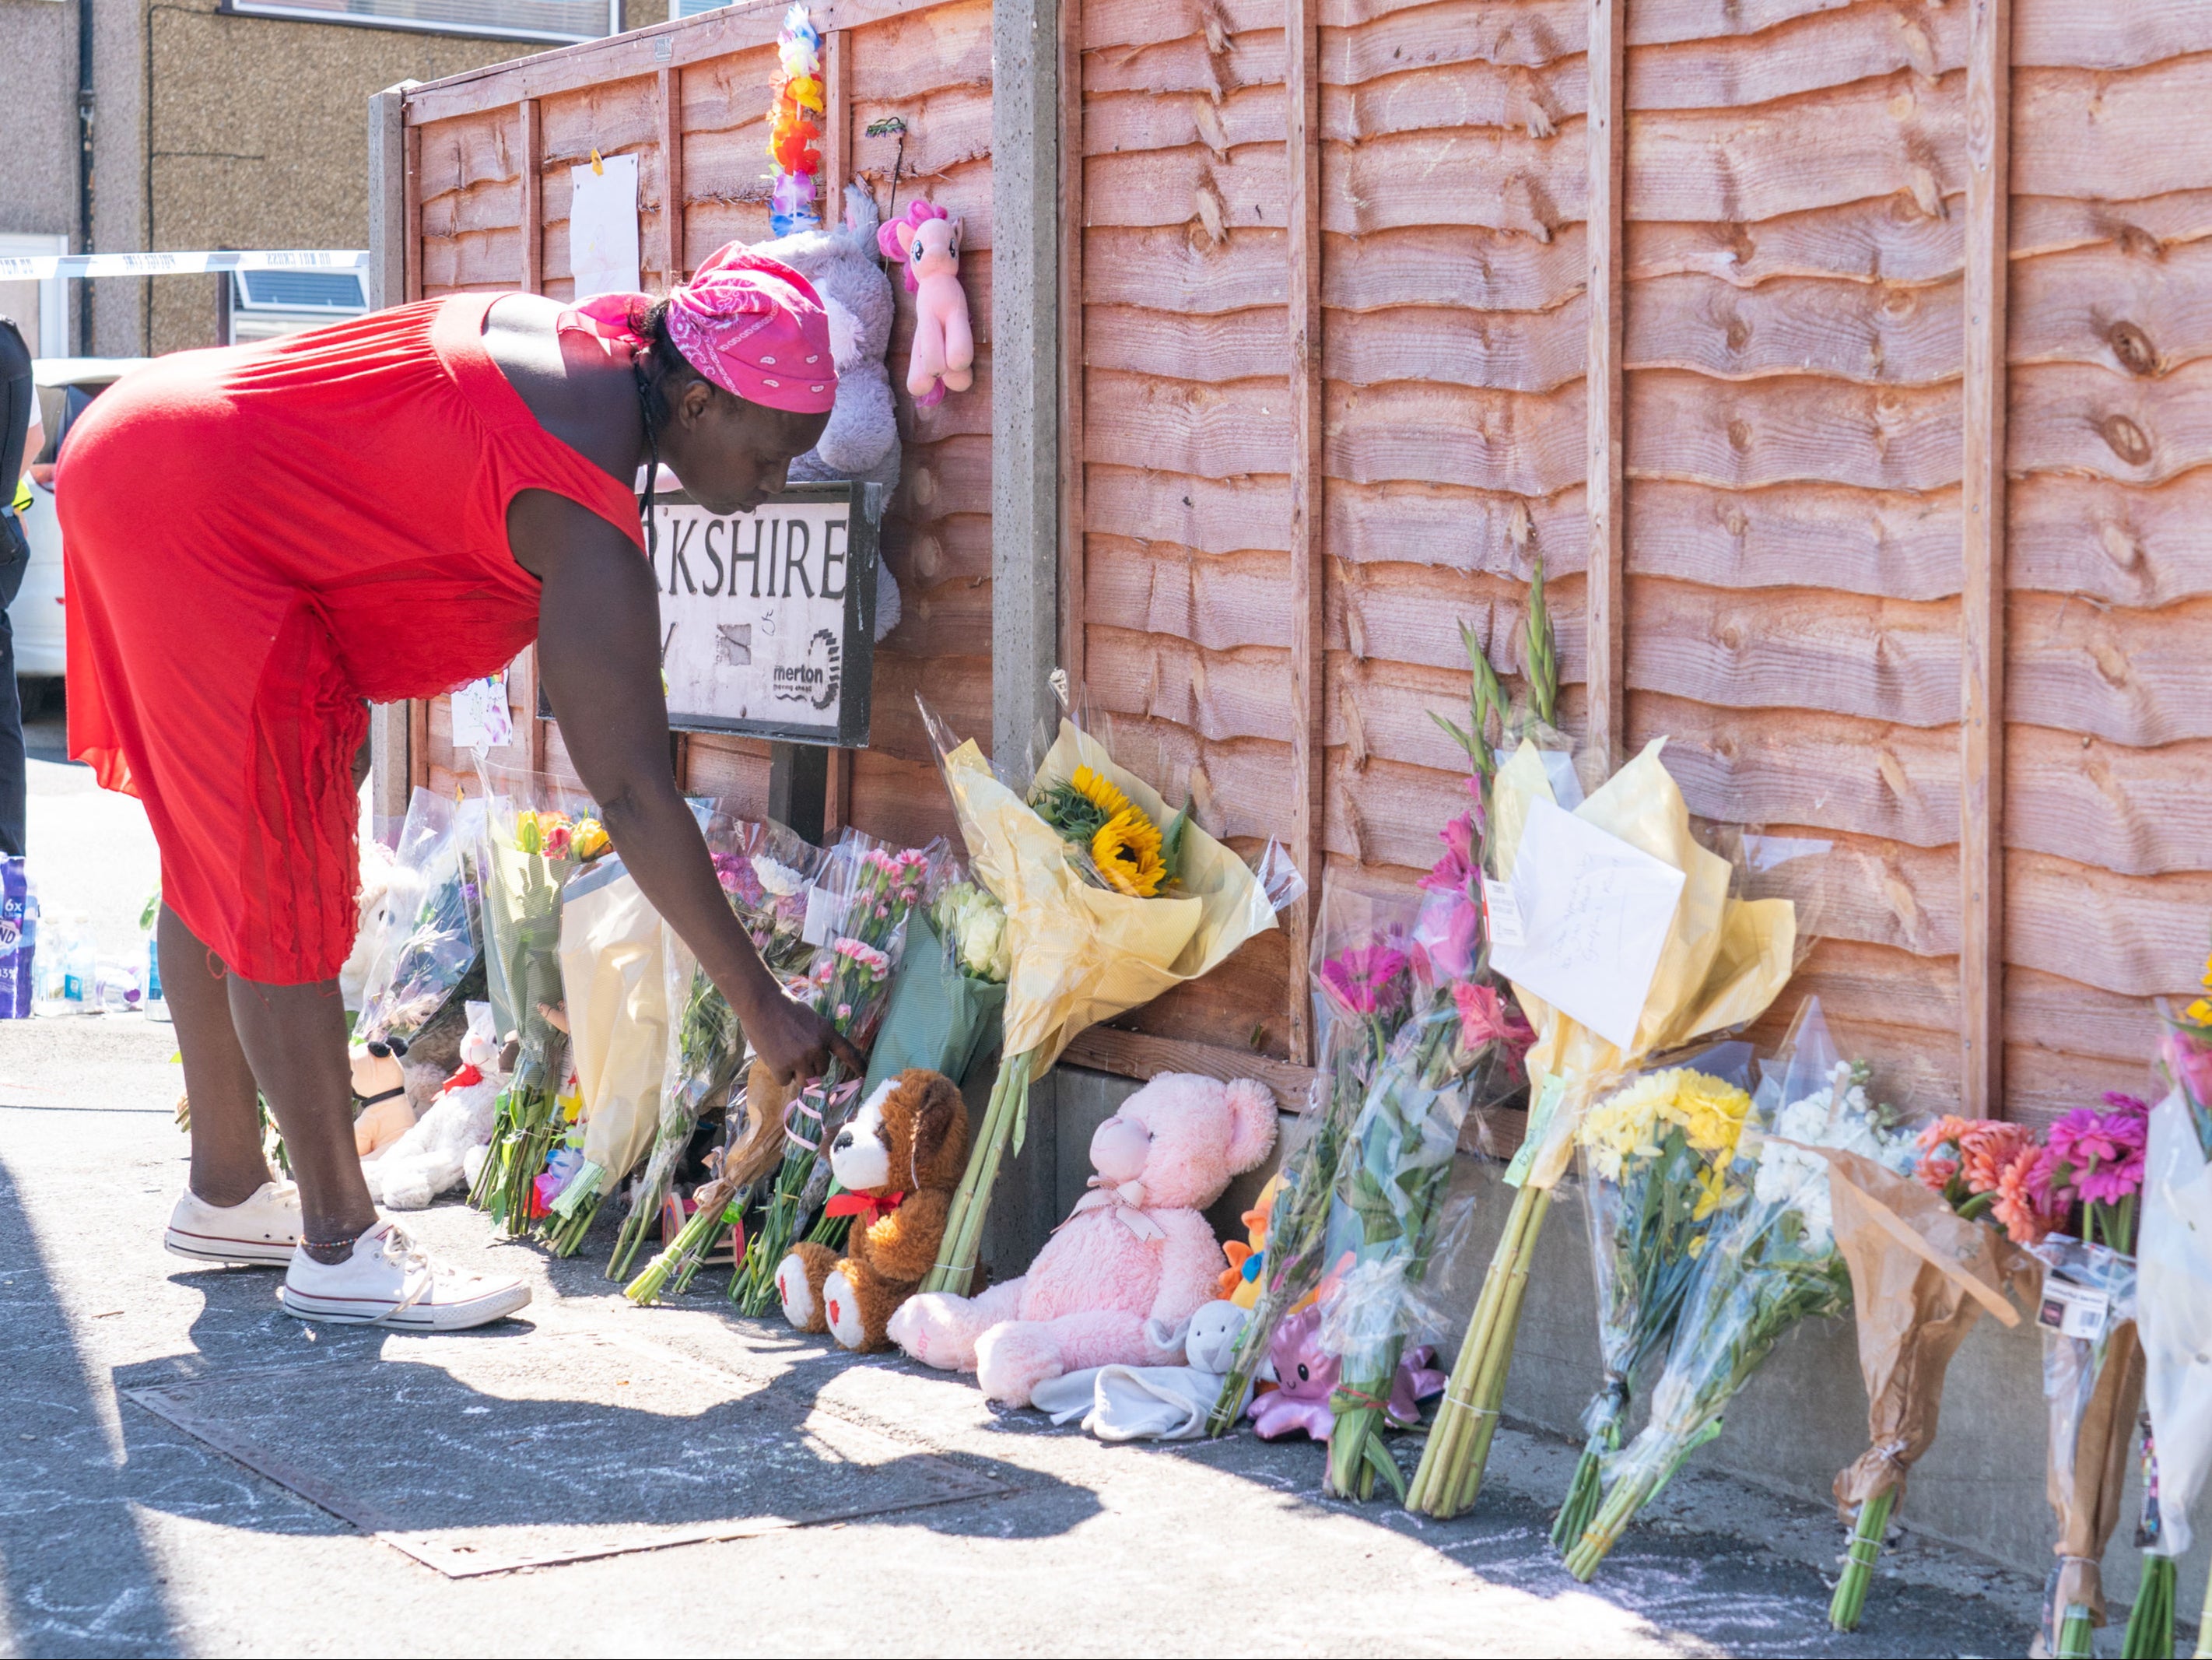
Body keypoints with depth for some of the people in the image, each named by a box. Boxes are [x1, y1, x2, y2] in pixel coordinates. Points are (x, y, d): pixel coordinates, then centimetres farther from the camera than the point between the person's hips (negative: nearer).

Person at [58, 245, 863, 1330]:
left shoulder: (589, 339, 3)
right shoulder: (585, 522, -23)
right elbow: (631, 794, -24)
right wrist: (761, 1007, -20)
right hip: (192, 518, -11)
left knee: (214, 859, 17)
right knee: (282, 899, -7)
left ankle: (224, 1193, 29)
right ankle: (339, 1249, -1)